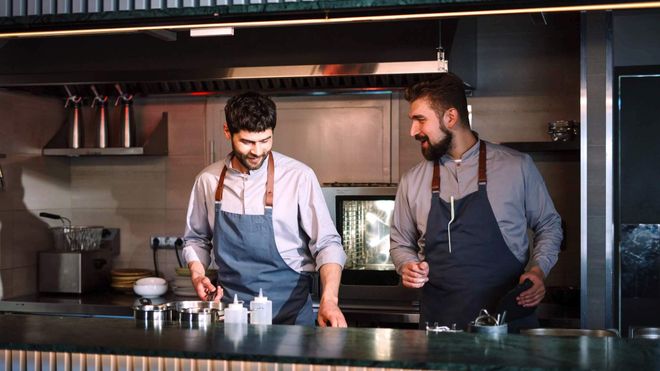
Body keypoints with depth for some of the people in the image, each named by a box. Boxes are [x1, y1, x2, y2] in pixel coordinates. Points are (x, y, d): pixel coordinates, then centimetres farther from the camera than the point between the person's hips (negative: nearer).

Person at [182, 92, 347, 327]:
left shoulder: (298, 177, -11)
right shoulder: (208, 180, 0)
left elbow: (327, 244, -10)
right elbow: (196, 239, 15)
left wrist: (329, 300, -23)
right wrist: (198, 275, -3)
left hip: (288, 310, -2)